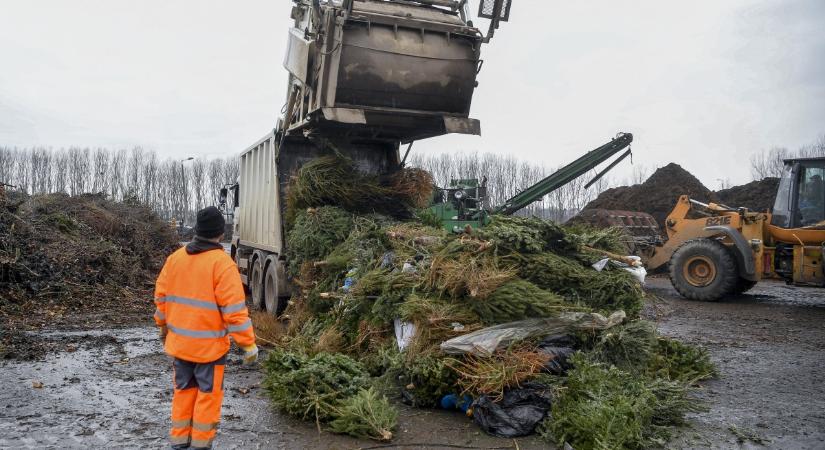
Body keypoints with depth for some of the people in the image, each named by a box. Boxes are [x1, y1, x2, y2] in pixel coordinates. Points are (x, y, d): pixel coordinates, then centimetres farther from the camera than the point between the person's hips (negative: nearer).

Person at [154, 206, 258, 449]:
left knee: (183, 391, 19)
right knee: (208, 393, 9)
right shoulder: (222, 263, -17)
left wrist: (163, 325, 26)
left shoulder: (175, 257, 1)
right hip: (209, 344, -5)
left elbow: (161, 295, 11)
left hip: (179, 341, 6)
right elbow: (234, 309, -19)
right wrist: (249, 344, -13)